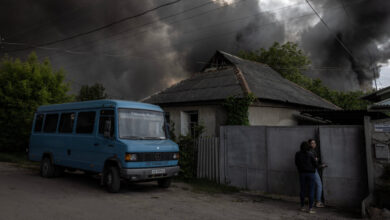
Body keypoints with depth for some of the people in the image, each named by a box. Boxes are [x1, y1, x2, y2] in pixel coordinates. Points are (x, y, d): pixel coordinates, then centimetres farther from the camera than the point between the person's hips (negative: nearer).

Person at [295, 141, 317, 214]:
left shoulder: (297, 154, -2)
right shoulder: (310, 154, -10)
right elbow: (315, 163, -6)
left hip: (302, 173, 3)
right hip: (310, 173, -3)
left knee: (303, 190, 13)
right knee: (311, 191, 3)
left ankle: (302, 207, 21)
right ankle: (310, 209, 2)